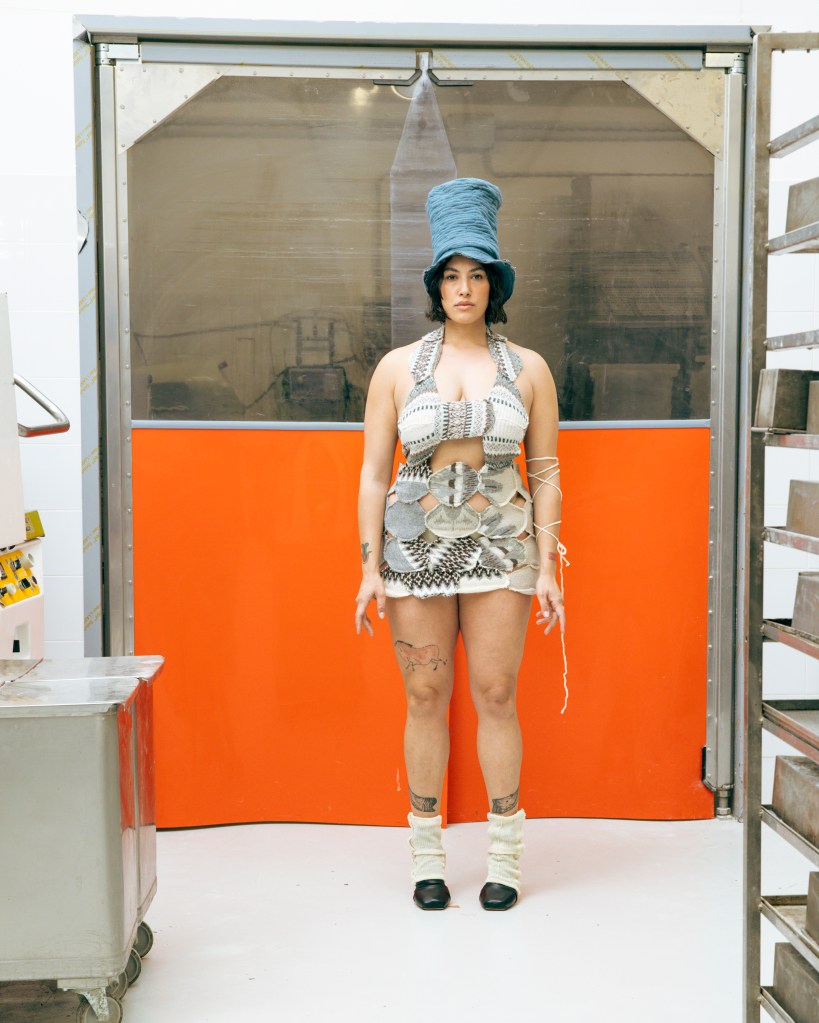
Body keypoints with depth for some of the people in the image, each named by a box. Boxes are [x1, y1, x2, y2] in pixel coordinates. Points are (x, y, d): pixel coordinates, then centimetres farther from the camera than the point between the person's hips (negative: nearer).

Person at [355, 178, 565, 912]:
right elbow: (374, 473, 3)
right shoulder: (399, 367, 3)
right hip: (416, 549, 0)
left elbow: (546, 471, 5)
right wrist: (370, 567, -2)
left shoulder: (528, 369, 4)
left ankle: (505, 858, 13)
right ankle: (428, 857, 17)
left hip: (500, 549, 0)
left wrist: (547, 567, -1)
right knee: (426, 698, 4)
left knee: (496, 695, 0)